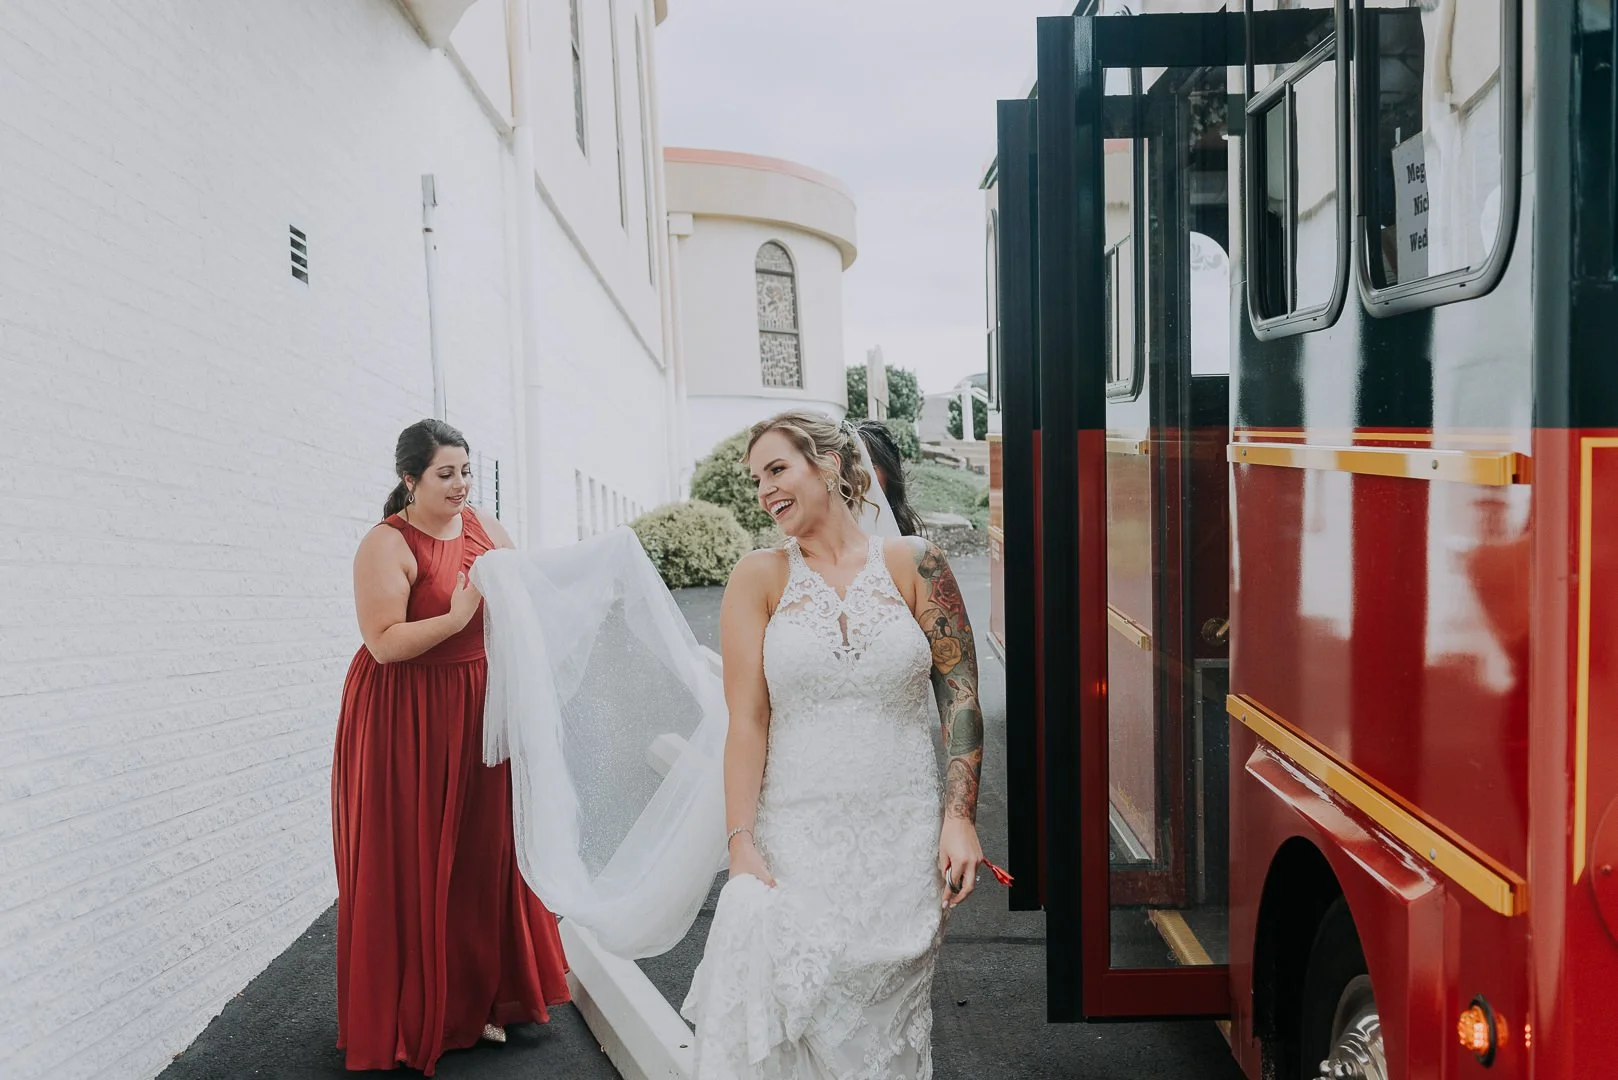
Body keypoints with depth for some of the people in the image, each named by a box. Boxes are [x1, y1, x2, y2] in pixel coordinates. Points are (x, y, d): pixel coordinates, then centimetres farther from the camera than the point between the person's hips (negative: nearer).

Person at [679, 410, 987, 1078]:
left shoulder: (913, 564, 2)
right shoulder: (759, 578, 3)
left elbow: (961, 698, 2)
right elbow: (746, 719, -3)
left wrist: (960, 817, -6)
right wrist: (741, 844, -11)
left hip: (904, 840, 0)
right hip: (797, 837, 0)